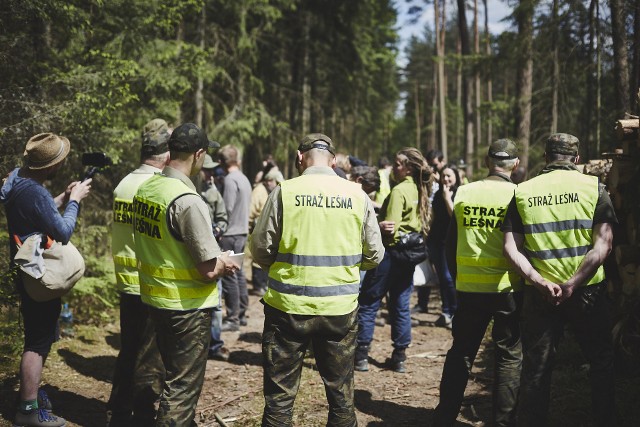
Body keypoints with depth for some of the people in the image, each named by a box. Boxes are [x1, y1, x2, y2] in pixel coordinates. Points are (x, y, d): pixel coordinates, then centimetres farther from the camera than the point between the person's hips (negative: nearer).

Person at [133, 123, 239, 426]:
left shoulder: (145, 188, 1)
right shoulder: (188, 201, -24)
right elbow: (209, 271, -23)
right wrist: (225, 265, -1)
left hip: (153, 298, 8)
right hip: (186, 306, -8)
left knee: (175, 375, 26)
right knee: (184, 386, 6)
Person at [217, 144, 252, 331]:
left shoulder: (230, 180, -15)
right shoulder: (244, 179, 12)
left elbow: (226, 209, -18)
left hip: (230, 233, -9)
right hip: (242, 231, 9)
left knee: (229, 276, -4)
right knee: (238, 273, 15)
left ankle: (233, 319, -1)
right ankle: (241, 314, 22)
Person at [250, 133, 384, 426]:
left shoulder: (284, 191, -8)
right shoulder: (357, 195, -1)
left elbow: (261, 250, -3)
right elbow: (374, 255, 5)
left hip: (289, 304, -2)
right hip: (341, 307, 2)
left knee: (280, 397, 10)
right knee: (341, 395, 17)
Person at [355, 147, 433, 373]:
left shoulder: (399, 191, -15)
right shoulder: (420, 191, 9)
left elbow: (391, 229, -20)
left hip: (391, 251, -8)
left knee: (368, 304, 2)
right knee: (401, 305, 12)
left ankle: (361, 355, 4)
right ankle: (399, 357, 16)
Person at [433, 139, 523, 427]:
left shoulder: (464, 193, 2)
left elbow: (450, 243, 8)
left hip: (469, 286, 3)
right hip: (507, 287, -3)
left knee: (461, 352, 15)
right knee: (509, 355, 10)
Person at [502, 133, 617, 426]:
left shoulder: (523, 191, 2)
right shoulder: (593, 186, -2)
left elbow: (511, 248, -6)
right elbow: (603, 243, -11)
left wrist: (539, 282, -13)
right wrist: (572, 286, -16)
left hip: (539, 293, 1)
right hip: (586, 292, -1)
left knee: (536, 369, 10)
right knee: (602, 363, 17)